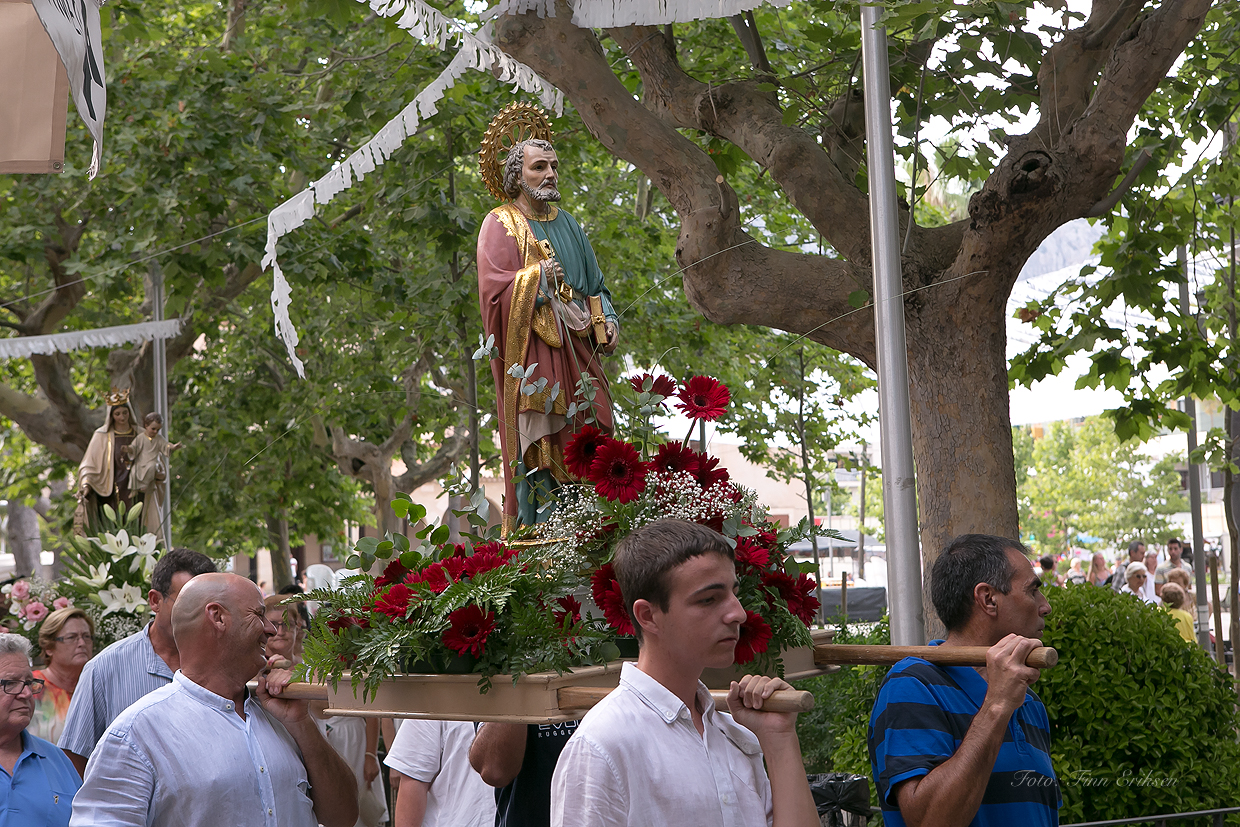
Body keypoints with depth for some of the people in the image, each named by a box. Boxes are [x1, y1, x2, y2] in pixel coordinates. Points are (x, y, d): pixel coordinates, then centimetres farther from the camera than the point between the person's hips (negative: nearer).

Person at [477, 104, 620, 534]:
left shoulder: (567, 224, 20)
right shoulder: (501, 224, 1)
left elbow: (594, 283, 22)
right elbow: (493, 288, -10)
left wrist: (606, 321, 6)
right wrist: (535, 277, -18)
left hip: (574, 351, 6)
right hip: (530, 352, -6)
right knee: (538, 442, -11)